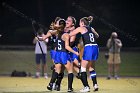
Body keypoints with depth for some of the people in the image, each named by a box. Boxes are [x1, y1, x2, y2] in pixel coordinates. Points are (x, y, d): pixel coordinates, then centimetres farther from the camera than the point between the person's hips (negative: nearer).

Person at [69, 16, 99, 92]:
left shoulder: (81, 28, 4)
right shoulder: (91, 29, 19)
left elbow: (70, 34, 9)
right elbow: (97, 36, 39)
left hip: (88, 48, -6)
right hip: (95, 47, 6)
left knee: (83, 68, 2)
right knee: (90, 67, 20)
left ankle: (86, 87, -6)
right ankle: (95, 84, 12)